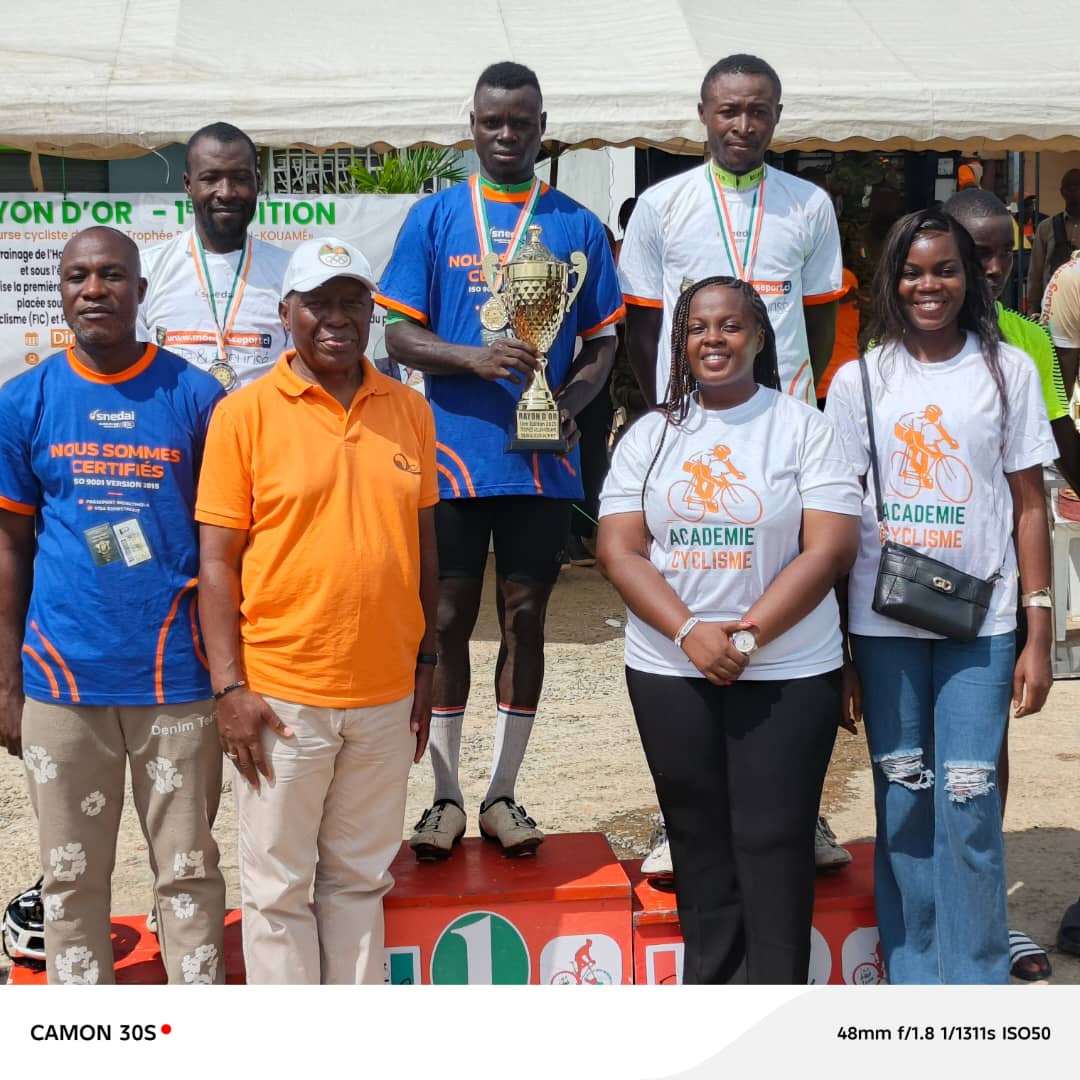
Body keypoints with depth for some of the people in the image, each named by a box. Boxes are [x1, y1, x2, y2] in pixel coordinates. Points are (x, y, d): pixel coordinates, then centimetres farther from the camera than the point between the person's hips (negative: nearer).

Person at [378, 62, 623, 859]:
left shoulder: (577, 226, 7)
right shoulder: (434, 219, 4)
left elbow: (603, 341, 9)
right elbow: (399, 335, 0)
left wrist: (570, 403, -11)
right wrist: (475, 358, -19)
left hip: (544, 460, 1)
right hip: (454, 454, -1)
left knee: (525, 616, 7)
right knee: (451, 619, 4)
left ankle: (503, 795, 19)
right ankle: (447, 797, 16)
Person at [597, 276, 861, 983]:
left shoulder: (803, 428, 0)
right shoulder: (650, 434, 8)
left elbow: (830, 550, -8)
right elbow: (619, 550, 0)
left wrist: (745, 635, -15)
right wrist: (690, 632, -14)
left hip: (787, 673, -2)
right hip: (669, 670, 3)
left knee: (773, 842, -2)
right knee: (699, 840, 10)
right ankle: (711, 990, 23)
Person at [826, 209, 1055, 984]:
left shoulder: (1009, 371, 3)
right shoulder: (859, 380, 6)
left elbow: (1030, 506, 3)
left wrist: (1039, 635, -2)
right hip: (881, 621, 2)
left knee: (968, 804, -4)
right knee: (902, 803, 8)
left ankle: (976, 985, 10)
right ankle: (912, 979, 20)